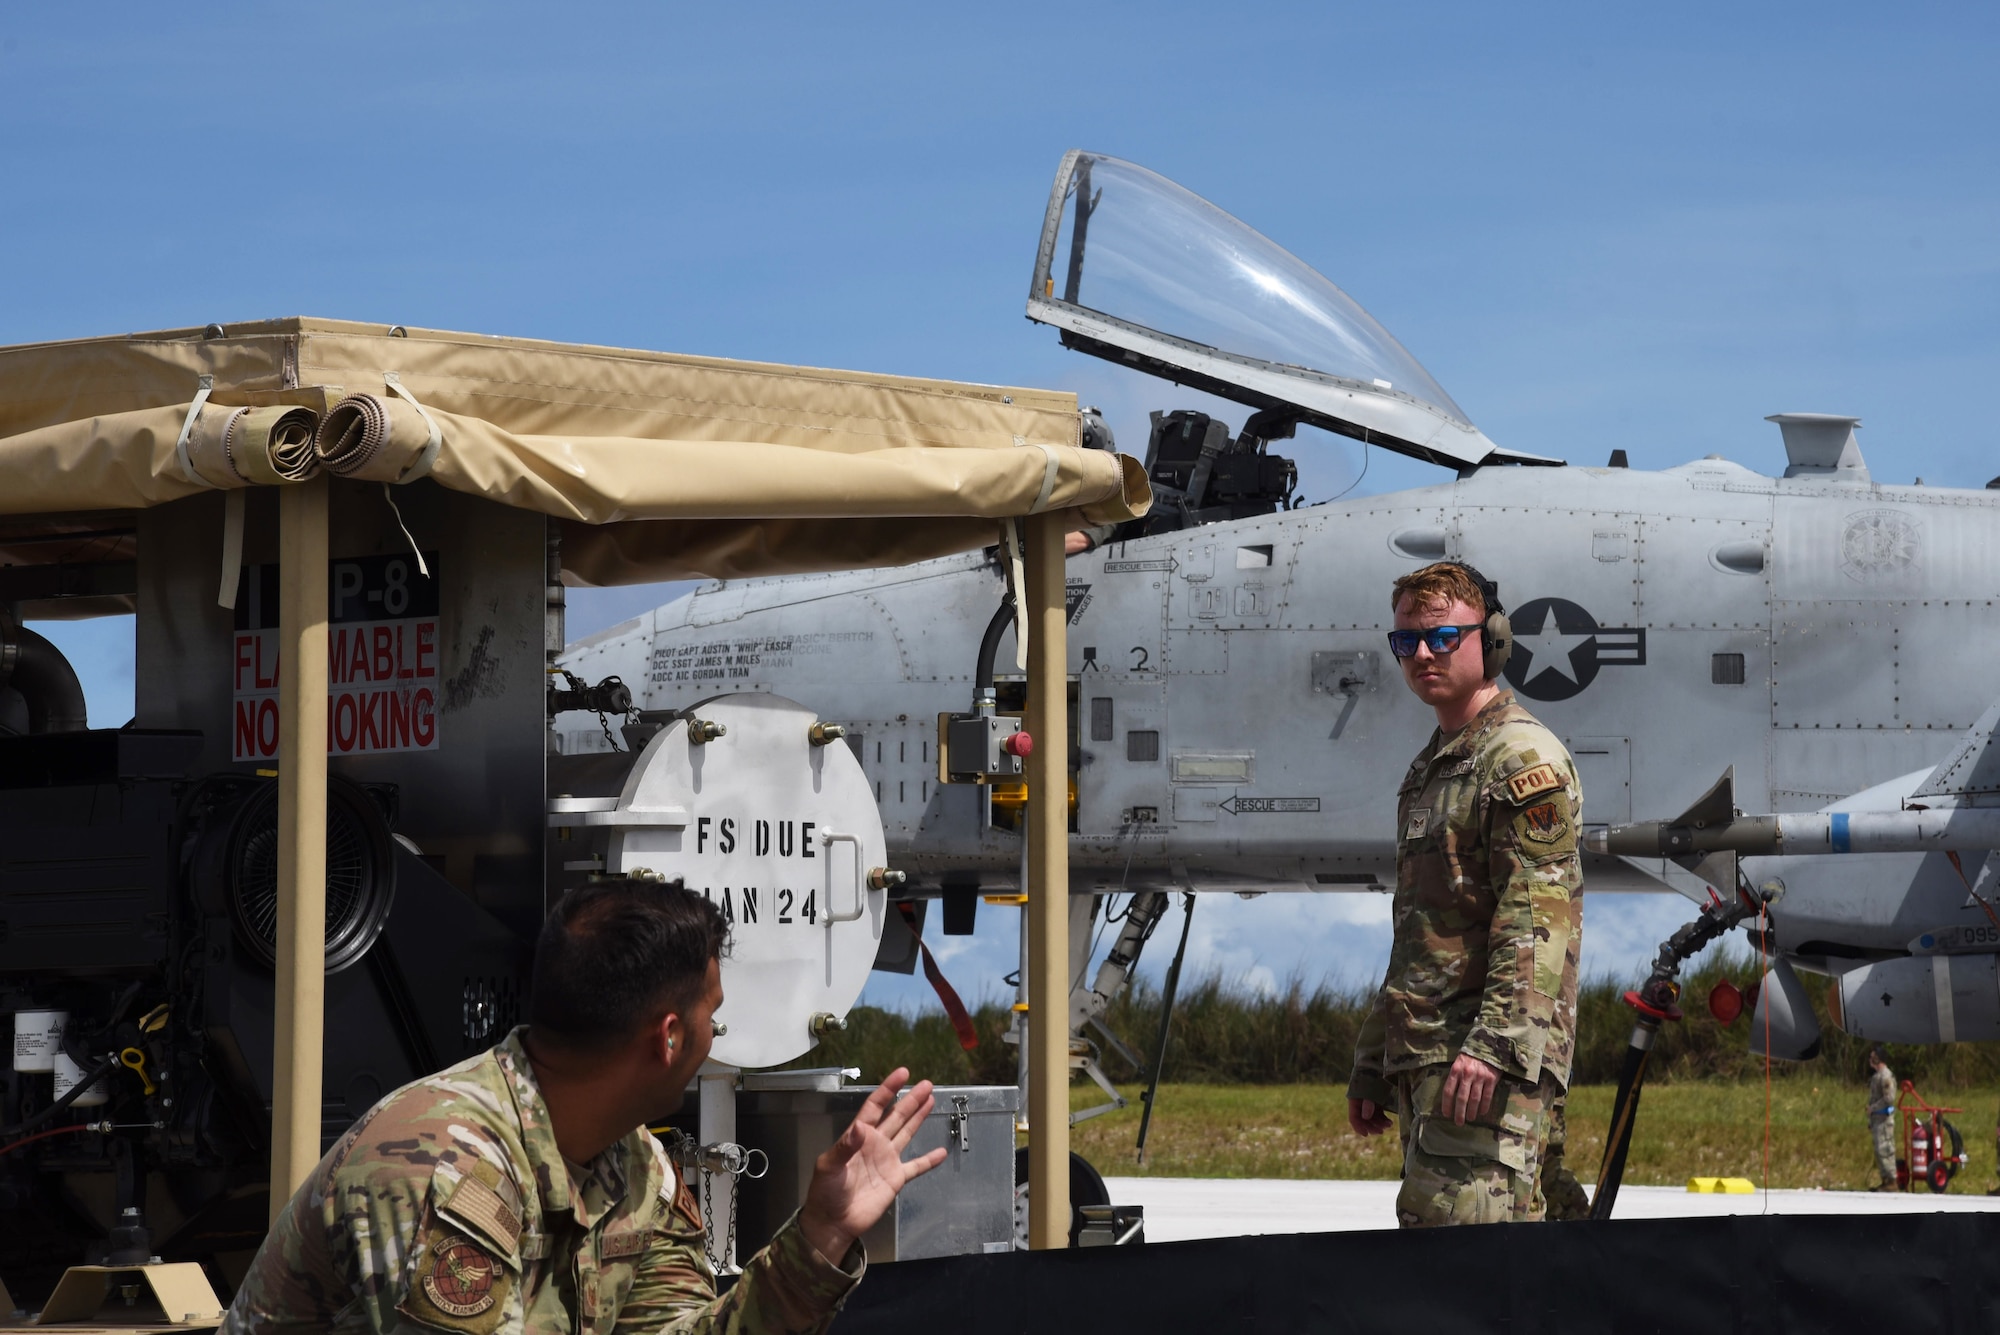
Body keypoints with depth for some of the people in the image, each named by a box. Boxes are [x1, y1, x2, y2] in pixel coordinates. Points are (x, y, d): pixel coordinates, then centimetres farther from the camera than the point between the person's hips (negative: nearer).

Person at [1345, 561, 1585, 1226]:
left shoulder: (1523, 755, -7)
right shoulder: (1427, 770, 24)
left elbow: (1538, 921, -17)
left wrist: (1495, 1045, -26)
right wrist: (1372, 1066, 24)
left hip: (1488, 1067, -10)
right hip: (1421, 1060, 10)